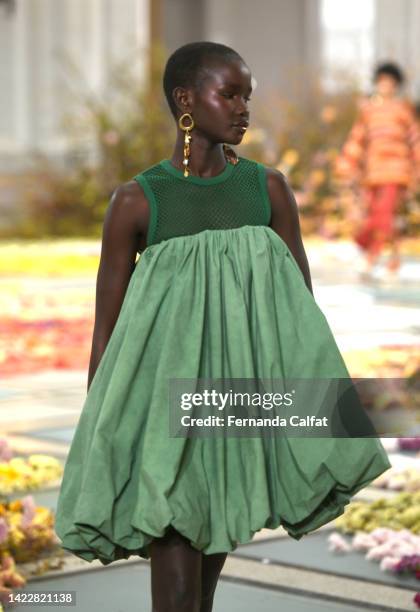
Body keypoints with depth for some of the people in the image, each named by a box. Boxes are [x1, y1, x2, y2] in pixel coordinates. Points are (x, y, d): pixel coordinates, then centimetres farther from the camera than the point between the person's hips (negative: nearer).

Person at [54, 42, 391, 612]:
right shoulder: (137, 201, -5)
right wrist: (97, 435, 1)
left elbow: (303, 307, 6)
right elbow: (107, 328, 1)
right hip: (167, 401, -3)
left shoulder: (268, 189, 2)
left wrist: (318, 408, 2)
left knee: (215, 548, 15)